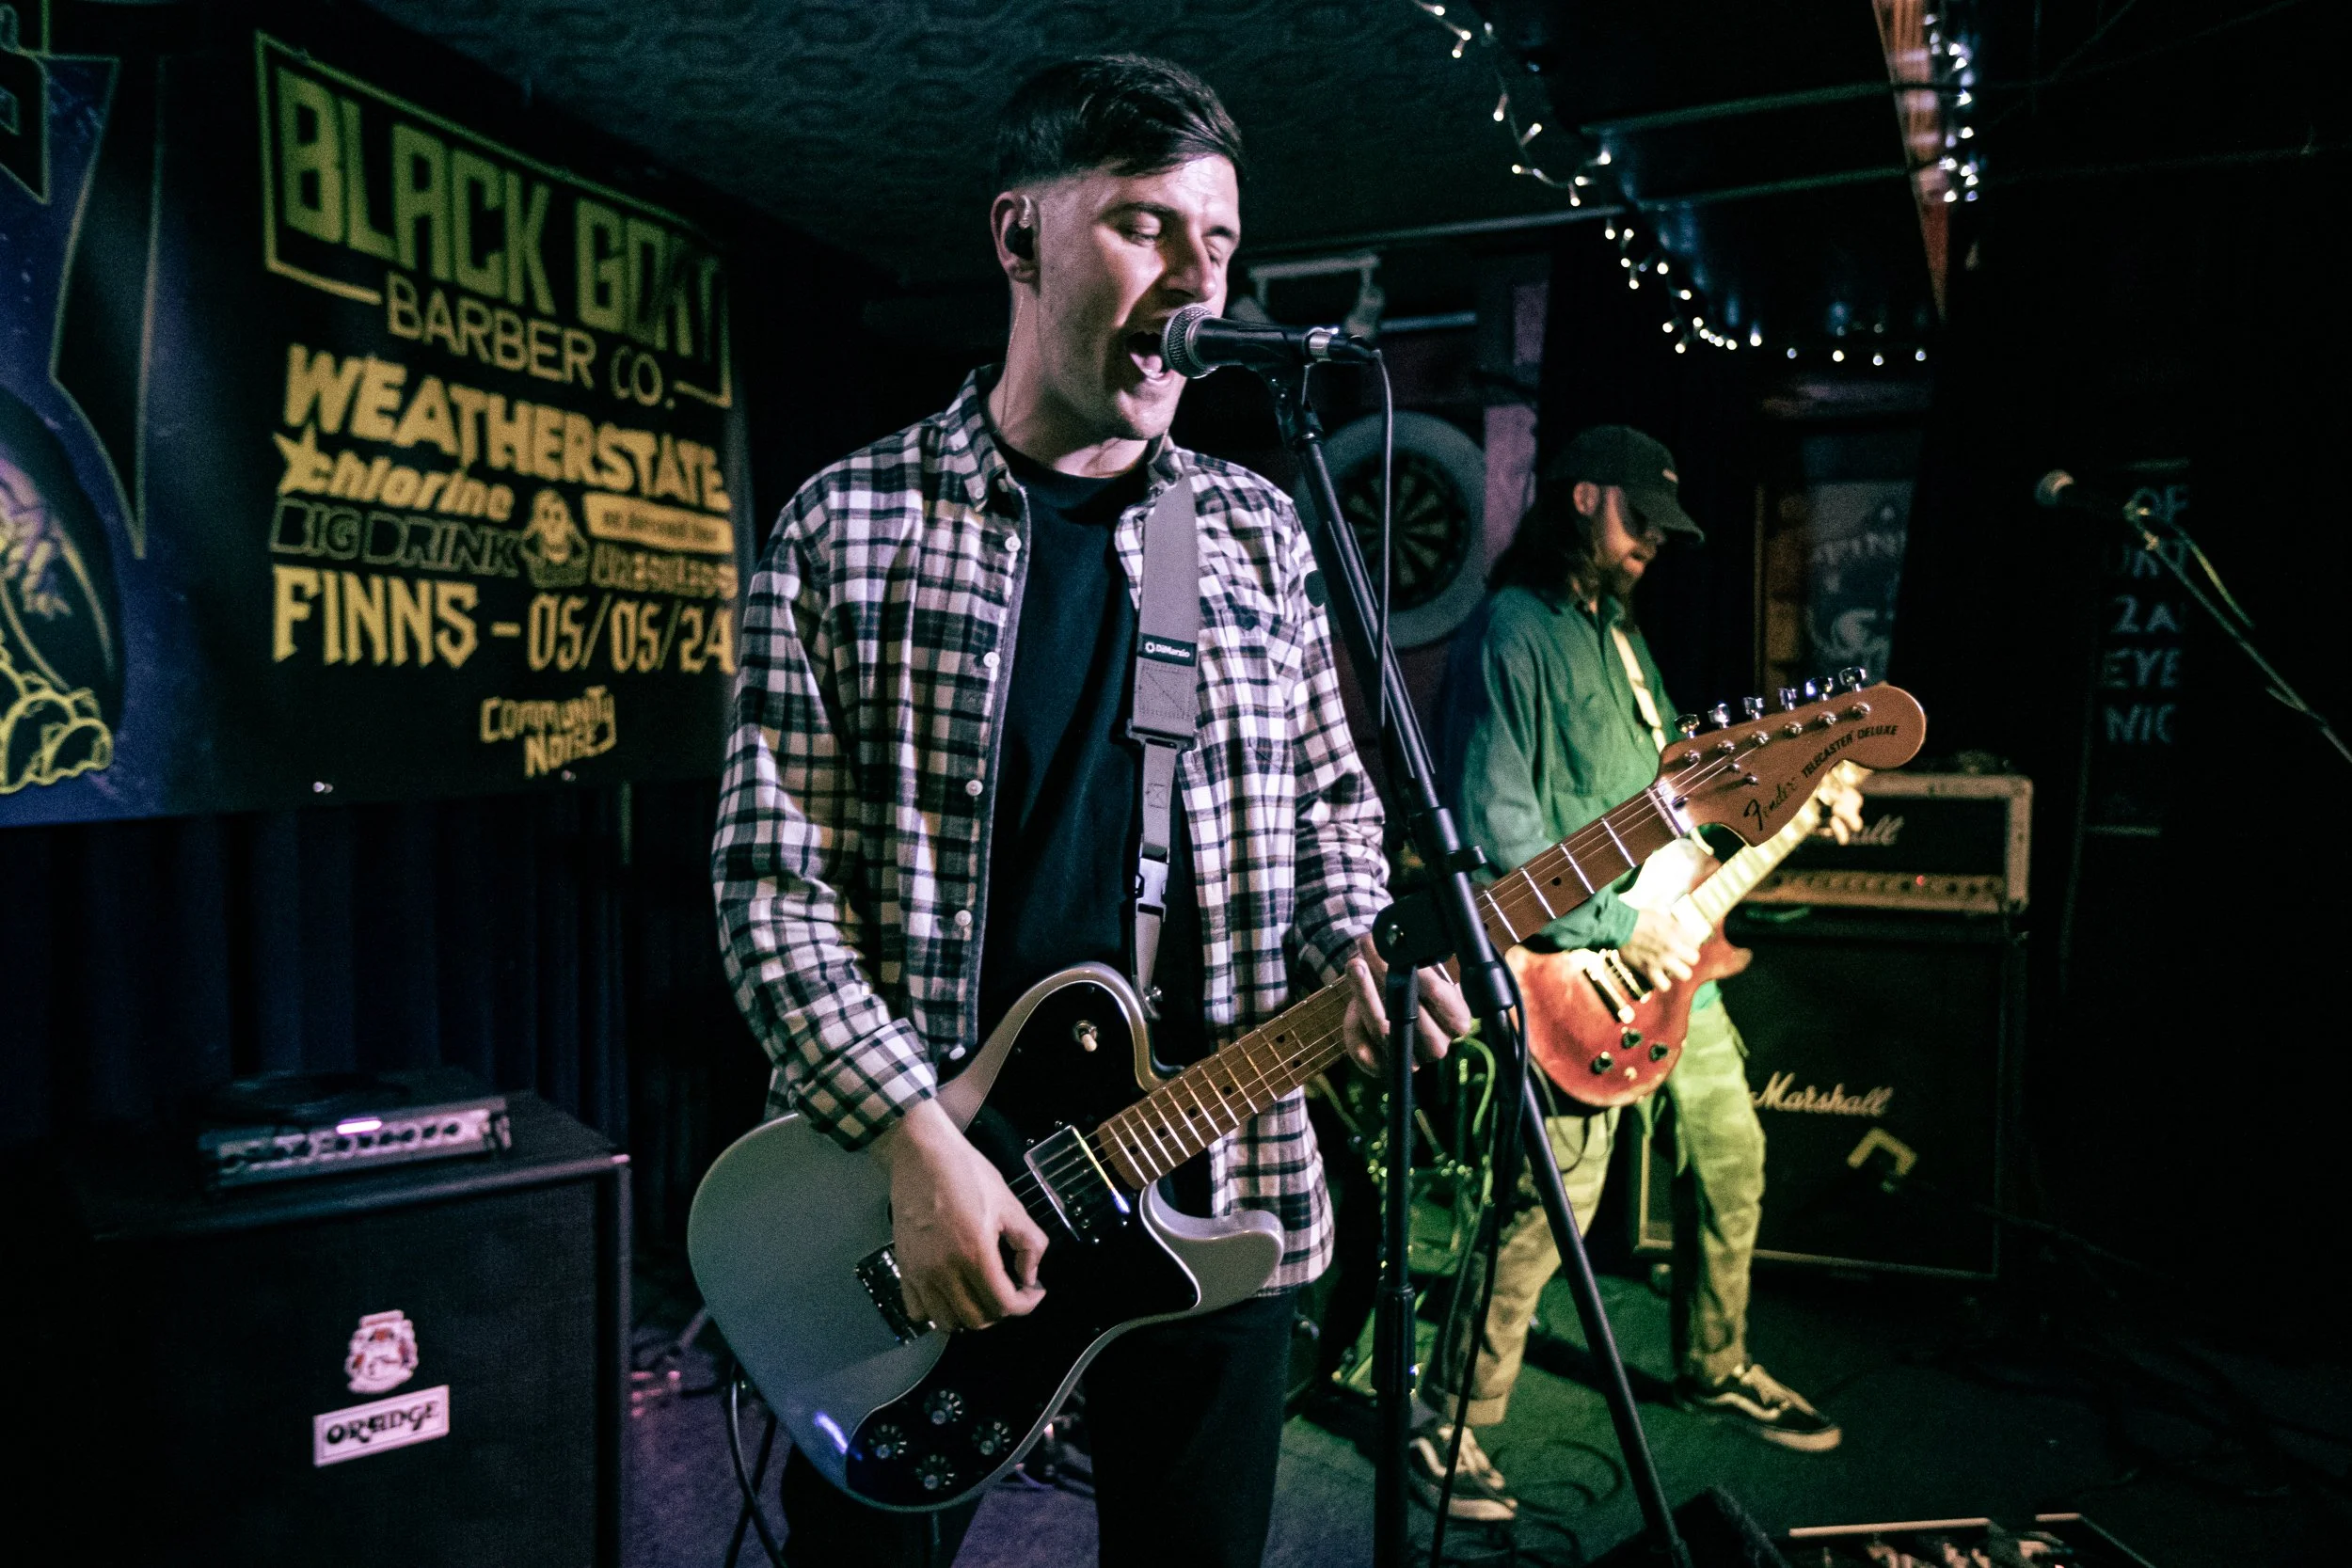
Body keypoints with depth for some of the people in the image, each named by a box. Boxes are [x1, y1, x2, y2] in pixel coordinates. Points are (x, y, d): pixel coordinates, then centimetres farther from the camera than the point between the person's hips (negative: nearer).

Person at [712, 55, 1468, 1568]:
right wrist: (916, 1140, -17)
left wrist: (1358, 948, -8)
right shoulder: (846, 525, -5)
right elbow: (772, 878, -8)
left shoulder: (1261, 530, 6)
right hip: (909, 1177, -2)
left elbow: (1329, 794, 13)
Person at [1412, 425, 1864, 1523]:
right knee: (1552, 1198, -9)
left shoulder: (1618, 629, 17)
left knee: (1729, 1154, 19)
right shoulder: (1510, 632, -13)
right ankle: (1448, 1422, 8)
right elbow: (1496, 827, -20)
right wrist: (1617, 927, -19)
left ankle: (1716, 1370, 39)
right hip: (1576, 965, -10)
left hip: (1671, 949, 10)